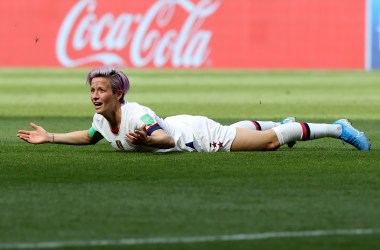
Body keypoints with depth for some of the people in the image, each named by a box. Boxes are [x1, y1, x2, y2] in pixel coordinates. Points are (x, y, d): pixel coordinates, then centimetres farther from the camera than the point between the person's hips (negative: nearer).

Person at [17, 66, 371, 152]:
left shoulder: (136, 116, -34)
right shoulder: (101, 119, -10)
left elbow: (167, 139, -44)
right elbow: (89, 137, 10)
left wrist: (145, 138, -64)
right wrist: (50, 138, 0)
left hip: (197, 134, -8)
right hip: (180, 127, 8)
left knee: (269, 140, 0)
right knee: (238, 129, 35)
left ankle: (337, 129, 13)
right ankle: (281, 124, 62)